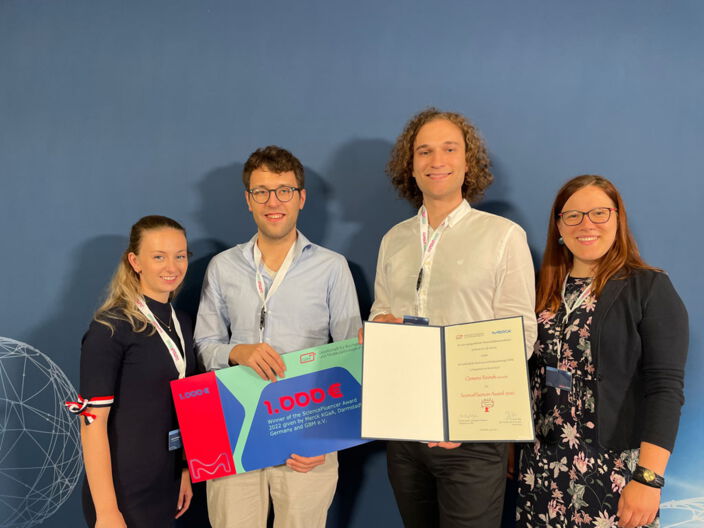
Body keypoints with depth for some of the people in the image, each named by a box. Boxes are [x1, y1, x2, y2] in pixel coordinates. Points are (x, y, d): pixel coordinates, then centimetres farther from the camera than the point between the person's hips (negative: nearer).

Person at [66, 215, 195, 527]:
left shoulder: (180, 323, 7)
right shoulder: (111, 328, -16)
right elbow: (93, 420, -19)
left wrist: (185, 470, 13)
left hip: (168, 485, 7)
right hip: (124, 491, -7)